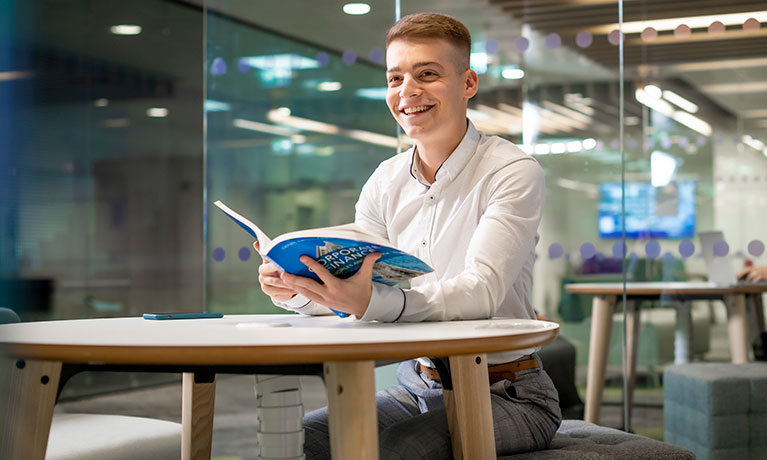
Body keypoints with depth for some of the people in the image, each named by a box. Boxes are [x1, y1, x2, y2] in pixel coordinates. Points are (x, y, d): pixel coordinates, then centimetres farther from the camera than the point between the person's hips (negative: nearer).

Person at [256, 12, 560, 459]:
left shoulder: (514, 172, -12)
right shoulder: (385, 183, 6)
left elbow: (482, 291, -26)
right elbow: (352, 285, 1)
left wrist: (372, 301, -43)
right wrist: (298, 289, -24)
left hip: (503, 392, -5)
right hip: (417, 386, 5)